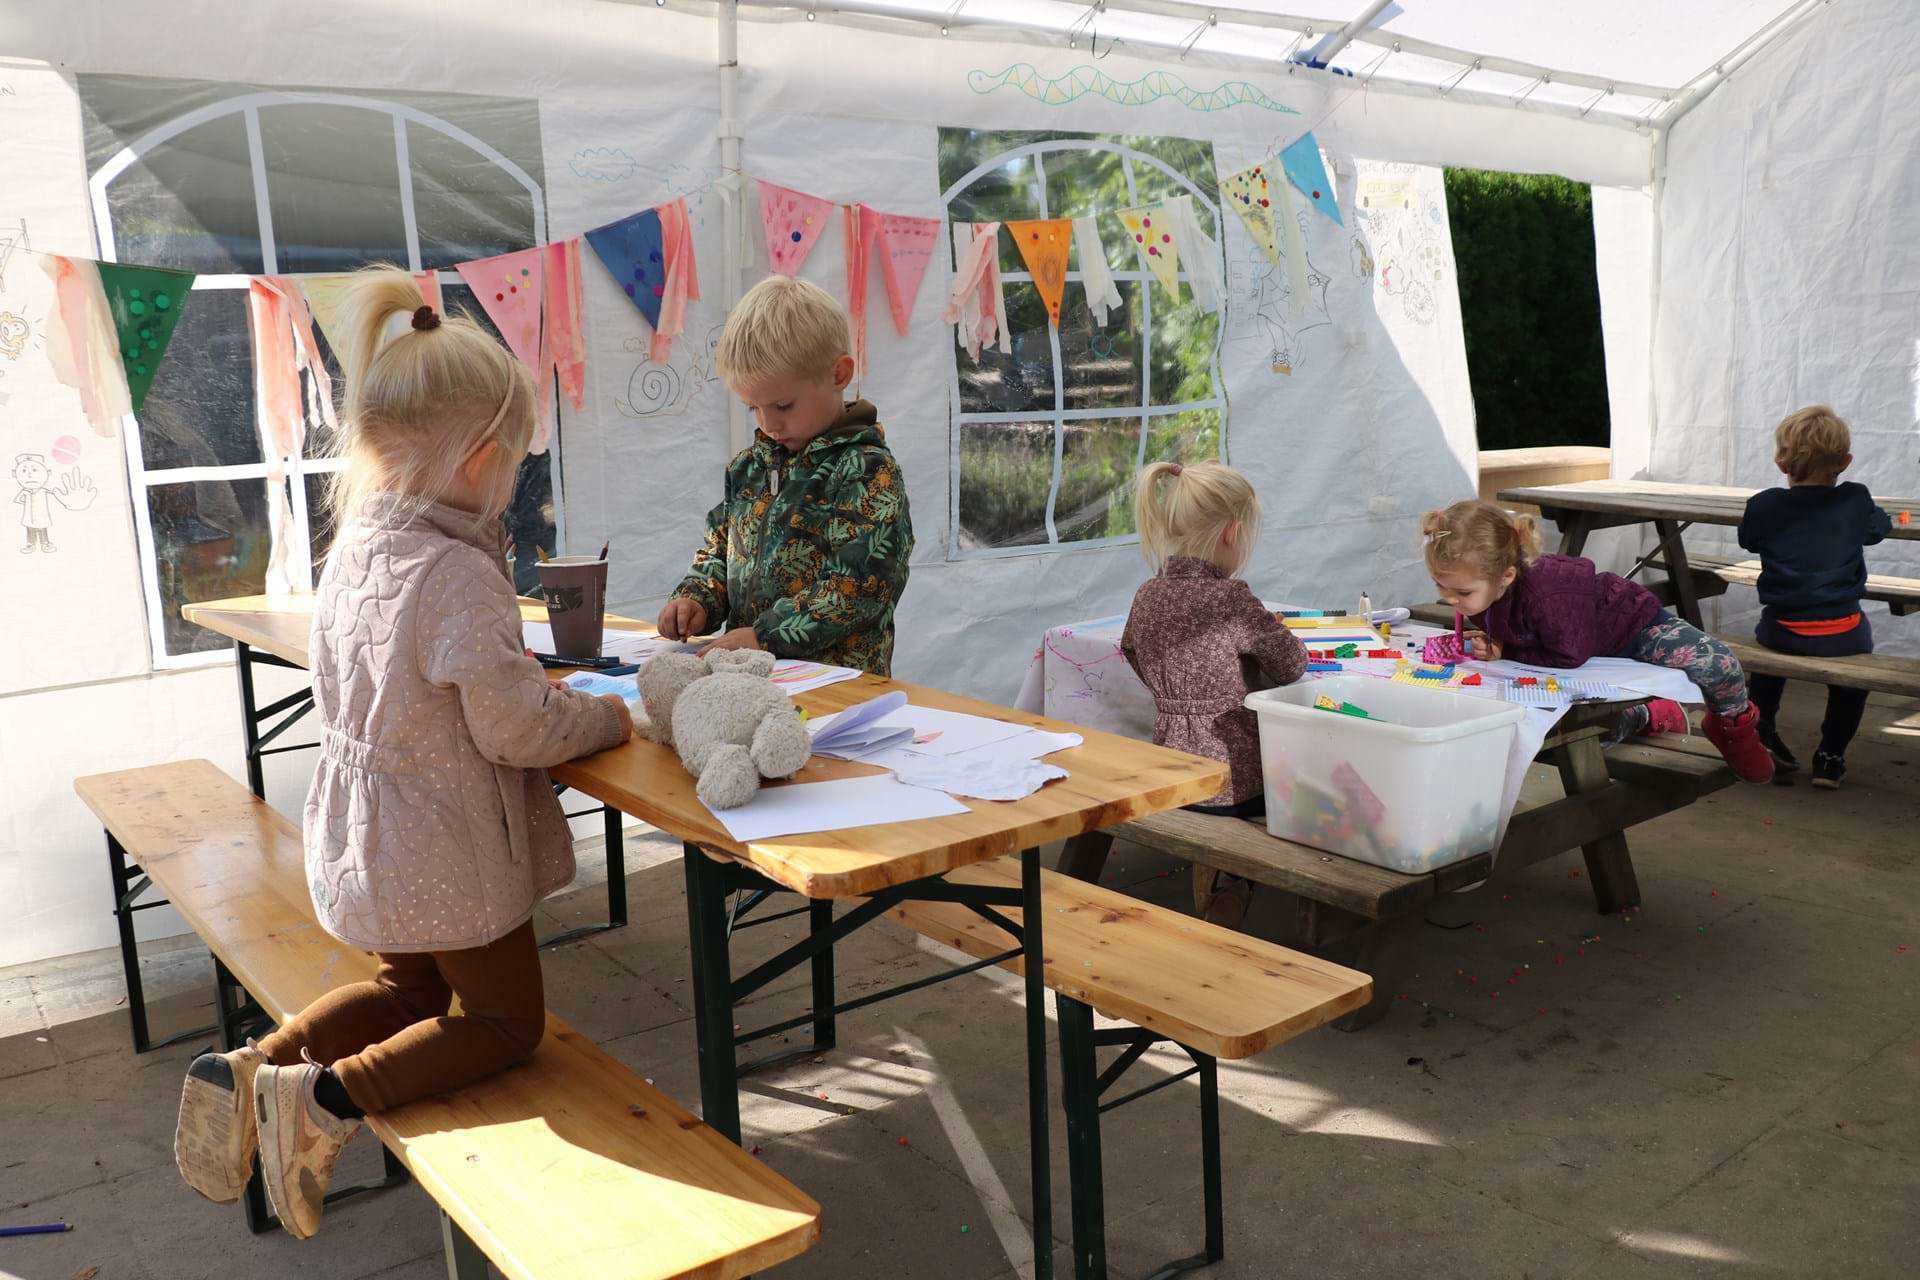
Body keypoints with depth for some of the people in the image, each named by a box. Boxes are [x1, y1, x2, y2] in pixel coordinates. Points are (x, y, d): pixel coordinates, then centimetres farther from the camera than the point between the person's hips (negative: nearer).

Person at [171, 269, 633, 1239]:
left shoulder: (353, 547, -2)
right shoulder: (460, 573, -28)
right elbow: (516, 729, -24)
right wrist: (610, 717, -6)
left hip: (357, 828, 8)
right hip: (445, 850, -8)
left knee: (410, 984, 30)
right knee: (508, 1020, 12)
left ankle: (253, 1068, 13)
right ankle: (328, 1097, -7)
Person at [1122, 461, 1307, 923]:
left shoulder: (1147, 596, 0)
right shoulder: (1231, 598, -21)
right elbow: (1292, 665, -13)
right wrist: (1274, 633, 8)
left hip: (1172, 776, 7)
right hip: (1235, 781, -7)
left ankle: (1236, 885, 28)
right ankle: (1235, 893, 19)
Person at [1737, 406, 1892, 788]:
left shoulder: (1763, 506, -4)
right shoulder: (1856, 502, -1)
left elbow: (1748, 541, 17)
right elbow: (1879, 527, 19)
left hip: (1785, 630, 0)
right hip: (1842, 635, 0)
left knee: (1769, 636, 33)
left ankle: (1761, 731, 28)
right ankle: (1831, 756, 27)